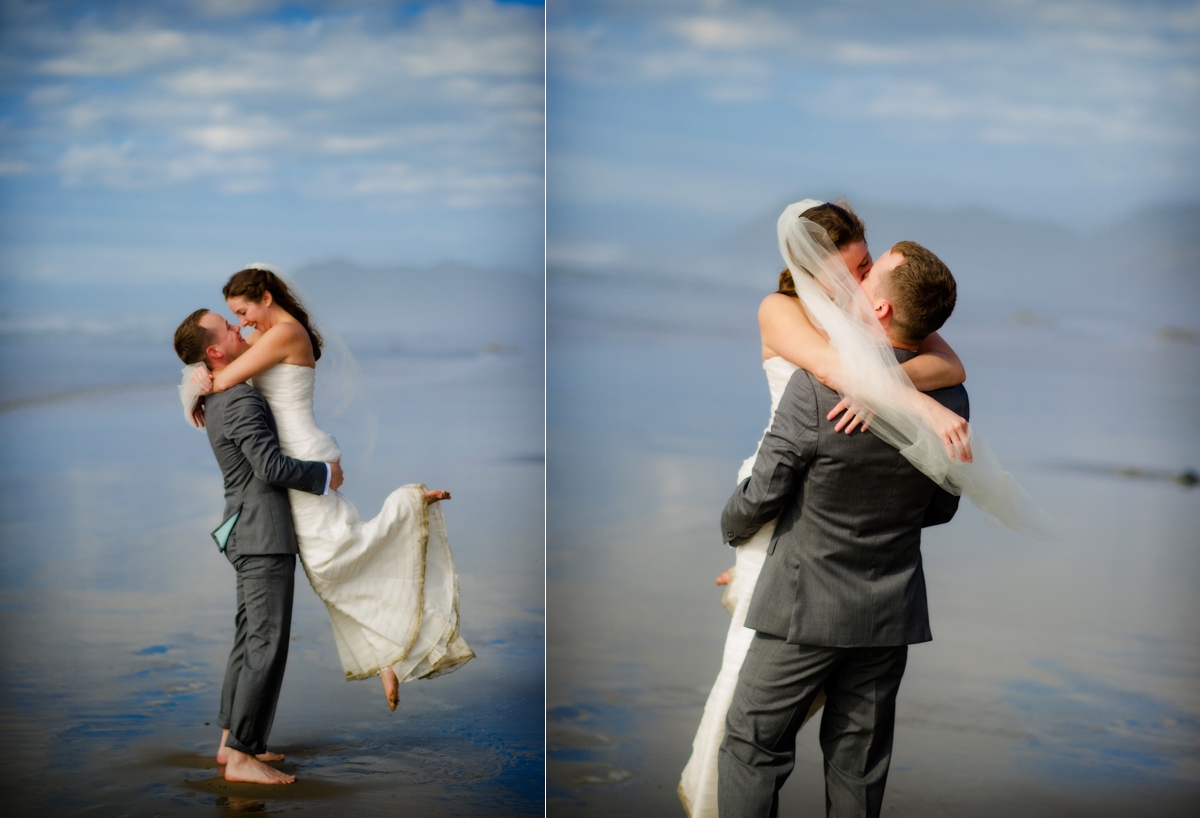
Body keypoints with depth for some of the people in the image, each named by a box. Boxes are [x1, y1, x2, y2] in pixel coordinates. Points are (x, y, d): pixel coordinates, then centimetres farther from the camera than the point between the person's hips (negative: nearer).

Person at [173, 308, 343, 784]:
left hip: (249, 535, 10)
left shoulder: (221, 397, 13)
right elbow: (271, 467, -25)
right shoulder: (240, 402, -18)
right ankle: (242, 757, -7)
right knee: (267, 644, -8)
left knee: (251, 639, 14)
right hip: (264, 535, -10)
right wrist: (324, 475, -11)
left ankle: (232, 741, 20)